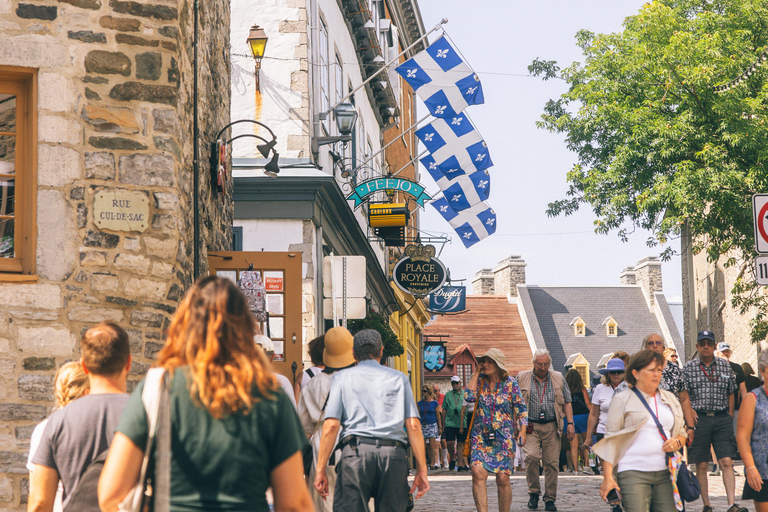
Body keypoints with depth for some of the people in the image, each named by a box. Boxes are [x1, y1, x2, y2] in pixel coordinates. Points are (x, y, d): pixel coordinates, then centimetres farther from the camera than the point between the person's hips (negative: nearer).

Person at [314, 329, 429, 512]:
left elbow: (331, 425, 2)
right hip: (394, 455, 2)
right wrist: (421, 470, 7)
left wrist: (321, 470, 3)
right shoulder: (399, 378, 18)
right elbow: (413, 425, 8)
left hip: (356, 451, -2)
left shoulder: (343, 377, 14)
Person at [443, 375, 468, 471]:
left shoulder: (465, 394, 6)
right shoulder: (448, 395, 10)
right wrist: (443, 424, 11)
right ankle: (452, 459, 17)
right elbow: (444, 410, 14)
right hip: (450, 423, 1)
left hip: (462, 423, -1)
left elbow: (464, 410, 4)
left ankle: (460, 463, 3)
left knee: (461, 443, -1)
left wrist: (462, 425, -3)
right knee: (450, 442, -7)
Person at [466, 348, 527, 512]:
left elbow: (521, 408, 4)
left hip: (504, 437, -1)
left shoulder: (510, 382, 1)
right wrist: (477, 372, -5)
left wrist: (523, 430, -7)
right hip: (481, 436, 1)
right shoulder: (479, 380, 6)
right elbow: (469, 396, -11)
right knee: (478, 472, -18)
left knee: (503, 479, -2)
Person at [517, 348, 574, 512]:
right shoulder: (522, 378, 7)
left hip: (552, 427, 1)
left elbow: (567, 402, 13)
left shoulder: (558, 379, 11)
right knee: (531, 456, -20)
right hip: (530, 426, -1)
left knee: (552, 462, -2)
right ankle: (533, 492, -1)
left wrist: (570, 423, 3)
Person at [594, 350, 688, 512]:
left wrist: (677, 442, 1)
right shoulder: (622, 400, 5)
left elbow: (682, 432, 26)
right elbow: (611, 440, 2)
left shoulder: (670, 398, 19)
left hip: (666, 473, 5)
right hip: (633, 473, -5)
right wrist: (607, 477, -7)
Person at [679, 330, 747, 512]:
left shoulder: (725, 366, 9)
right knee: (701, 466, 1)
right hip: (699, 418, -1)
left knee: (727, 462, -9)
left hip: (722, 417, 1)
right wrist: (690, 426, -8)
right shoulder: (689, 367, 3)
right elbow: (685, 398, -1)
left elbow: (731, 394, 15)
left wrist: (729, 420, 10)